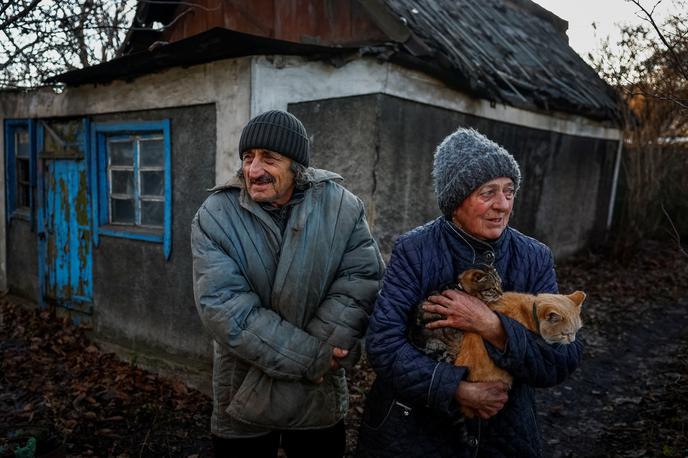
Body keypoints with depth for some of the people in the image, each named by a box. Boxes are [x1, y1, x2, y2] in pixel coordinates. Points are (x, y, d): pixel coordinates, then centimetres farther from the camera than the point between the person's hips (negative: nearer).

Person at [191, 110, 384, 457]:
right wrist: (310, 357, -21)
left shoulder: (341, 206, -7)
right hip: (244, 401, -1)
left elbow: (361, 280, -12)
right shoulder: (214, 216, -11)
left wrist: (319, 352, -23)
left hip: (319, 397, 1)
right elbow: (223, 306, -20)